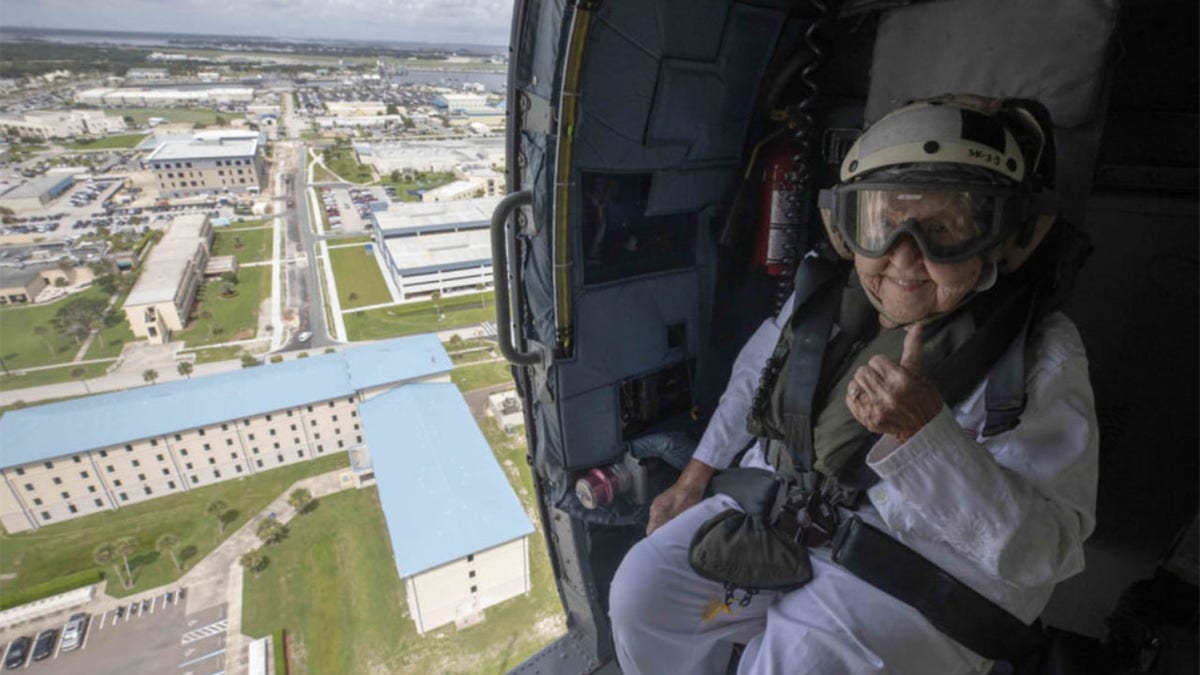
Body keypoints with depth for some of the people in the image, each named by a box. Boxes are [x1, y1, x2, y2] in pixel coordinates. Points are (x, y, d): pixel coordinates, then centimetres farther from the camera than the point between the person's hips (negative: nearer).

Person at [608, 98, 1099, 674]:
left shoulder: (1038, 357, -15)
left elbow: (1042, 550, -17)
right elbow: (754, 377, 11)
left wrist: (924, 430, -35)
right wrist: (694, 479, 13)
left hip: (914, 571, -3)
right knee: (644, 588, -5)